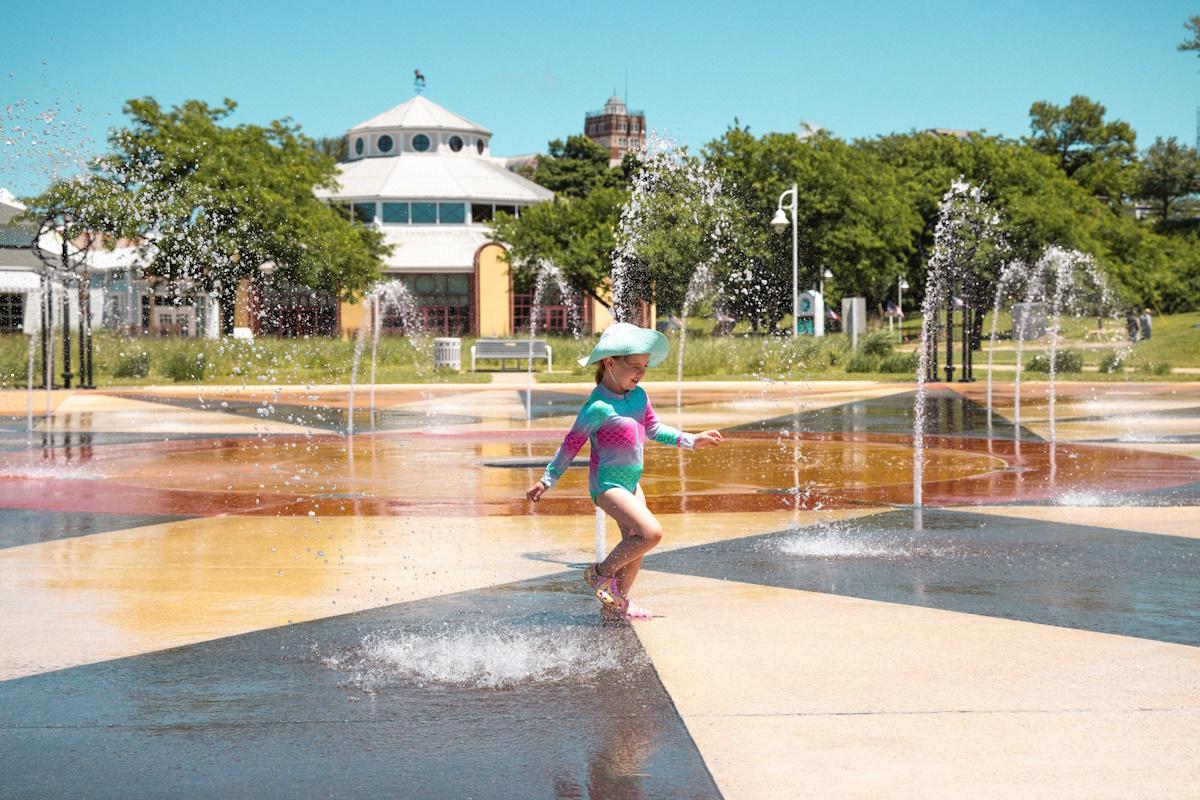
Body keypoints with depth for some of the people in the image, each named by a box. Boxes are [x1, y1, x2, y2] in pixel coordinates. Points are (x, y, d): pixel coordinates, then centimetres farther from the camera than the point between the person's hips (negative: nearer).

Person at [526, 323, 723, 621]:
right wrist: (547, 481, -5)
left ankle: (617, 606, 26)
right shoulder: (598, 407, -19)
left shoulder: (639, 396, 4)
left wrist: (691, 440, 16)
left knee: (634, 545, 11)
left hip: (631, 482, 9)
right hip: (607, 484, -9)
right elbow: (571, 444, -11)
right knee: (651, 532, -21)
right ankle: (601, 573, -2)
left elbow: (653, 429, 20)